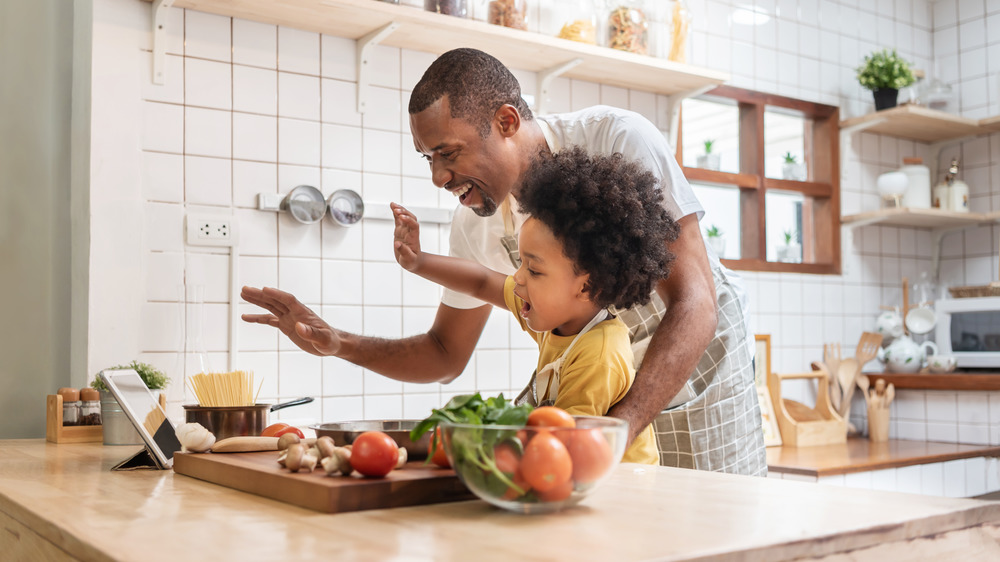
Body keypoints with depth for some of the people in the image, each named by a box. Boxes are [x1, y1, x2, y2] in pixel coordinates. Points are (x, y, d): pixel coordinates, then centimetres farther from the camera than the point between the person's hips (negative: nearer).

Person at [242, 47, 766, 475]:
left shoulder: (617, 140, -29)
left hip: (697, 358, -4)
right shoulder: (475, 225, -12)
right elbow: (446, 353, 1)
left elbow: (694, 306, -33)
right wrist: (336, 343, -16)